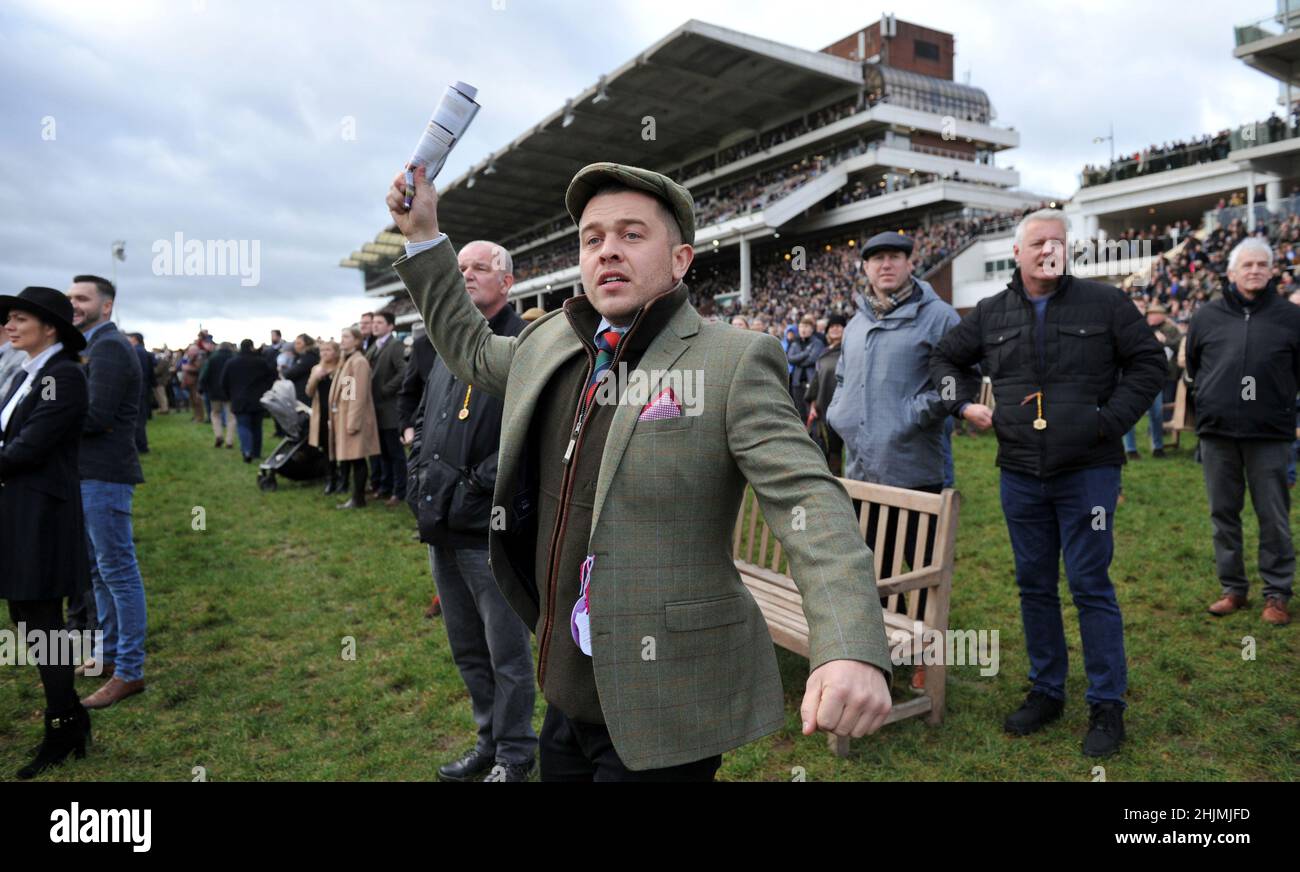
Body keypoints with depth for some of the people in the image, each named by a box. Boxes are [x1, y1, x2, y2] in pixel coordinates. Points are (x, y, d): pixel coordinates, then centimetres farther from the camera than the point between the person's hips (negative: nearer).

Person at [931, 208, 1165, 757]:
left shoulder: (1104, 304, 0)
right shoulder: (991, 315, 7)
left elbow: (1148, 362, 3)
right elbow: (946, 357, 19)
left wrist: (1112, 419, -7)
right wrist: (964, 403, 3)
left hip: (1087, 471, -3)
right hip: (1020, 475, 3)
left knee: (1090, 584, -1)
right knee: (1034, 584, 12)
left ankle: (1107, 704, 14)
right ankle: (1045, 691, 27)